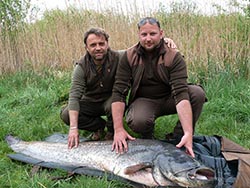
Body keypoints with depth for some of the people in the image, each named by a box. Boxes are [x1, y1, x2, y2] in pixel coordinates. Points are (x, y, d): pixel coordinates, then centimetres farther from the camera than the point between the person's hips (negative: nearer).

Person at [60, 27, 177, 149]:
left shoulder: (118, 57, -19)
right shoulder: (81, 67, -18)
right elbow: (74, 96, -25)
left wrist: (162, 40, -36)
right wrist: (73, 128, -35)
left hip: (111, 99, -1)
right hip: (90, 102, 2)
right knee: (66, 115, -22)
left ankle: (112, 130, -1)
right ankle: (99, 125, 3)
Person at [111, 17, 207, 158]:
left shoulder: (174, 57, -16)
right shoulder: (129, 57, -11)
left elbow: (181, 93, -28)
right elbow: (119, 93, -15)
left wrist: (188, 133, -40)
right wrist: (118, 129, -27)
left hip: (169, 99, 1)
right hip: (143, 100, 0)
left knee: (197, 93, -26)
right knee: (138, 121, -35)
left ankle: (179, 138, -7)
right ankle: (148, 138, 3)